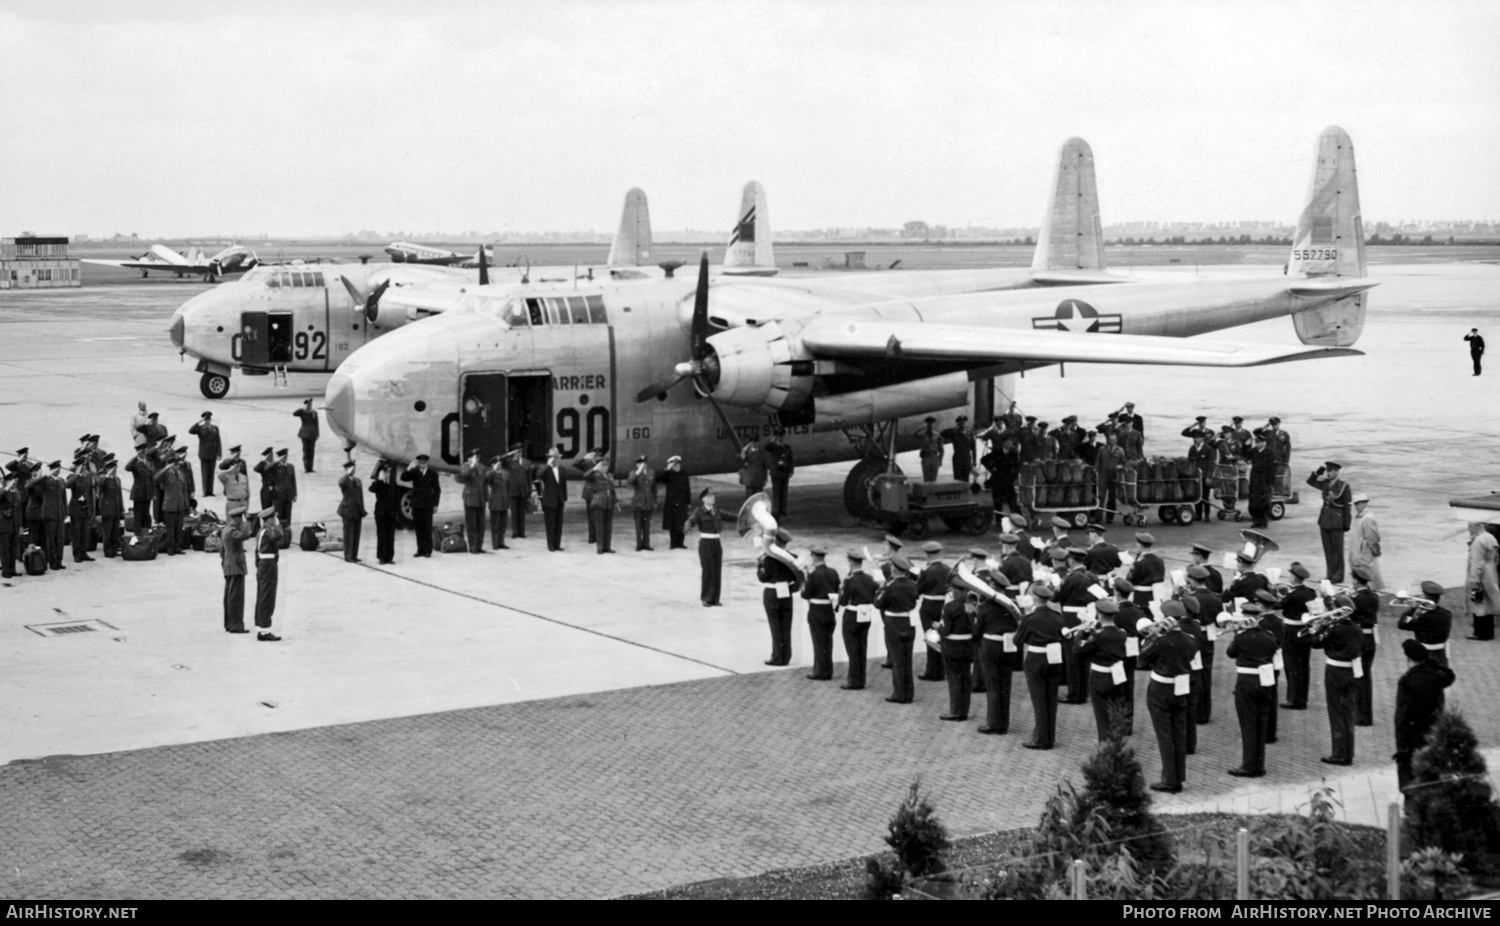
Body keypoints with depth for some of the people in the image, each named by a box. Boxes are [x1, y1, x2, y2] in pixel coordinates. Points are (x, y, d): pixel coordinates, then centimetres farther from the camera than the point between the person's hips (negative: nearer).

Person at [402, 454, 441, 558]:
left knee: (427, 529, -3)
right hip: (416, 505, 2)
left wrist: (435, 504, -1)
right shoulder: (414, 472, 6)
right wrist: (409, 468, -20)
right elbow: (403, 478, -7)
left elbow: (437, 489, 4)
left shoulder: (432, 473, 2)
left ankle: (428, 550, 0)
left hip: (427, 505, -2)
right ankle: (421, 550, 7)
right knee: (418, 528, 2)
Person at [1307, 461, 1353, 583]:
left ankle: (1338, 576, 9)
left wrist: (1346, 524, -11)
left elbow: (1347, 506, -9)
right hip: (1325, 518, 6)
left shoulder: (1343, 486, -10)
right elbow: (1310, 481, 18)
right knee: (1327, 549, 10)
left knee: (1337, 549, 3)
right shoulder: (1325, 484, 6)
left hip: (1337, 521, -6)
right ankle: (1330, 574, 18)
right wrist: (1318, 471, 1)